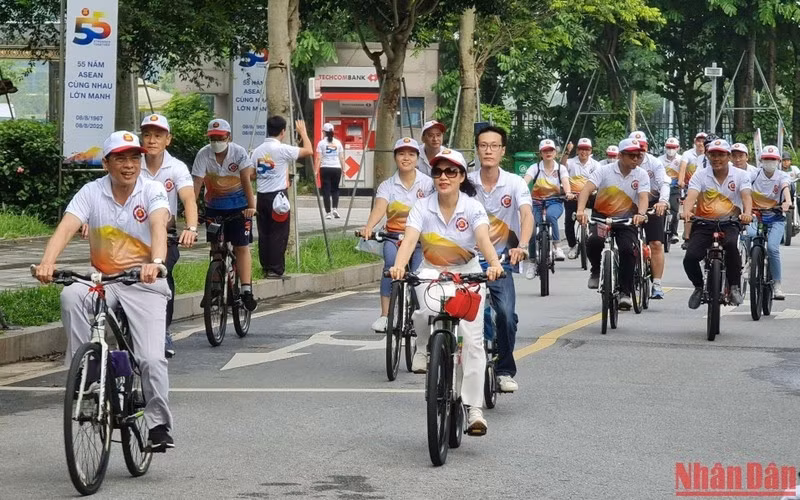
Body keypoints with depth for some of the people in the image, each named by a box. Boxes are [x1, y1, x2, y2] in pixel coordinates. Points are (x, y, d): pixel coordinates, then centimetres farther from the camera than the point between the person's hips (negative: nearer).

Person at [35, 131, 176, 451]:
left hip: (144, 284, -2)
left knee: (151, 358, -15)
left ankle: (159, 426, -1)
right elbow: (66, 227, -18)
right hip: (102, 281, 2)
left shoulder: (152, 191, -7)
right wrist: (47, 262, -39)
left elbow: (158, 226, -25)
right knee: (70, 296, -31)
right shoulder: (92, 192, -4)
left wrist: (156, 262, -47)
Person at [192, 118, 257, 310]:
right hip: (214, 206, 2)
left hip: (238, 205, -2)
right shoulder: (204, 154, -13)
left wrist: (251, 206, -33)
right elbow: (197, 182, -18)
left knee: (242, 247, -8)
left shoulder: (238, 152, -15)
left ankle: (246, 290, -13)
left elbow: (246, 180, -22)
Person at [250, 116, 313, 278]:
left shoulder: (257, 151, 7)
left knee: (264, 234, 9)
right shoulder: (282, 149, -11)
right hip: (277, 195, -6)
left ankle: (266, 268, 13)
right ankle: (275, 270, -3)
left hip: (262, 196, 6)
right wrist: (303, 132, 6)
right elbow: (309, 151, -8)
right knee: (278, 235, -2)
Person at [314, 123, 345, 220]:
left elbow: (318, 158, -6)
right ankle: (335, 208, -1)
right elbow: (342, 158, 5)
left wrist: (316, 171, -6)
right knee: (335, 189, 17)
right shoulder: (338, 143, 6)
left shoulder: (321, 143, -1)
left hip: (325, 169, -2)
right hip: (336, 168, 2)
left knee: (326, 190, 2)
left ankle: (328, 212, -1)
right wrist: (343, 169, 13)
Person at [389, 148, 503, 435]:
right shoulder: (423, 208, -9)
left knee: (472, 341, -10)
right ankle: (425, 351, 1)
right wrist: (399, 265, -45)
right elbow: (409, 239, -24)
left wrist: (494, 263, -49)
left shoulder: (473, 208, -12)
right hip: (431, 273, 0)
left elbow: (484, 239, -28)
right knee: (428, 312, -33)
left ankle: (474, 409, -6)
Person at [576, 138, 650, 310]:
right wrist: (581, 210, -41)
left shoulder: (641, 175, -3)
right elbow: (587, 189, -22)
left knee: (627, 249, -22)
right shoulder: (604, 171, -9)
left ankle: (625, 292, -9)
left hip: (627, 220, 1)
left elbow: (643, 197, -17)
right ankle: (596, 270, 2)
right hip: (601, 217, -1)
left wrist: (640, 214, -40)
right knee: (594, 241, -30)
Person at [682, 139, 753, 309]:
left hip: (730, 223, -1)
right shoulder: (699, 176, 2)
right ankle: (699, 287, 14)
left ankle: (734, 287, -18)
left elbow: (746, 196, -13)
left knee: (731, 244, -36)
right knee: (690, 258, -19)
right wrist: (686, 211, -37)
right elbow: (691, 196, -13)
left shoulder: (740, 175, 3)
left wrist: (747, 212, -36)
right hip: (703, 223, 1)